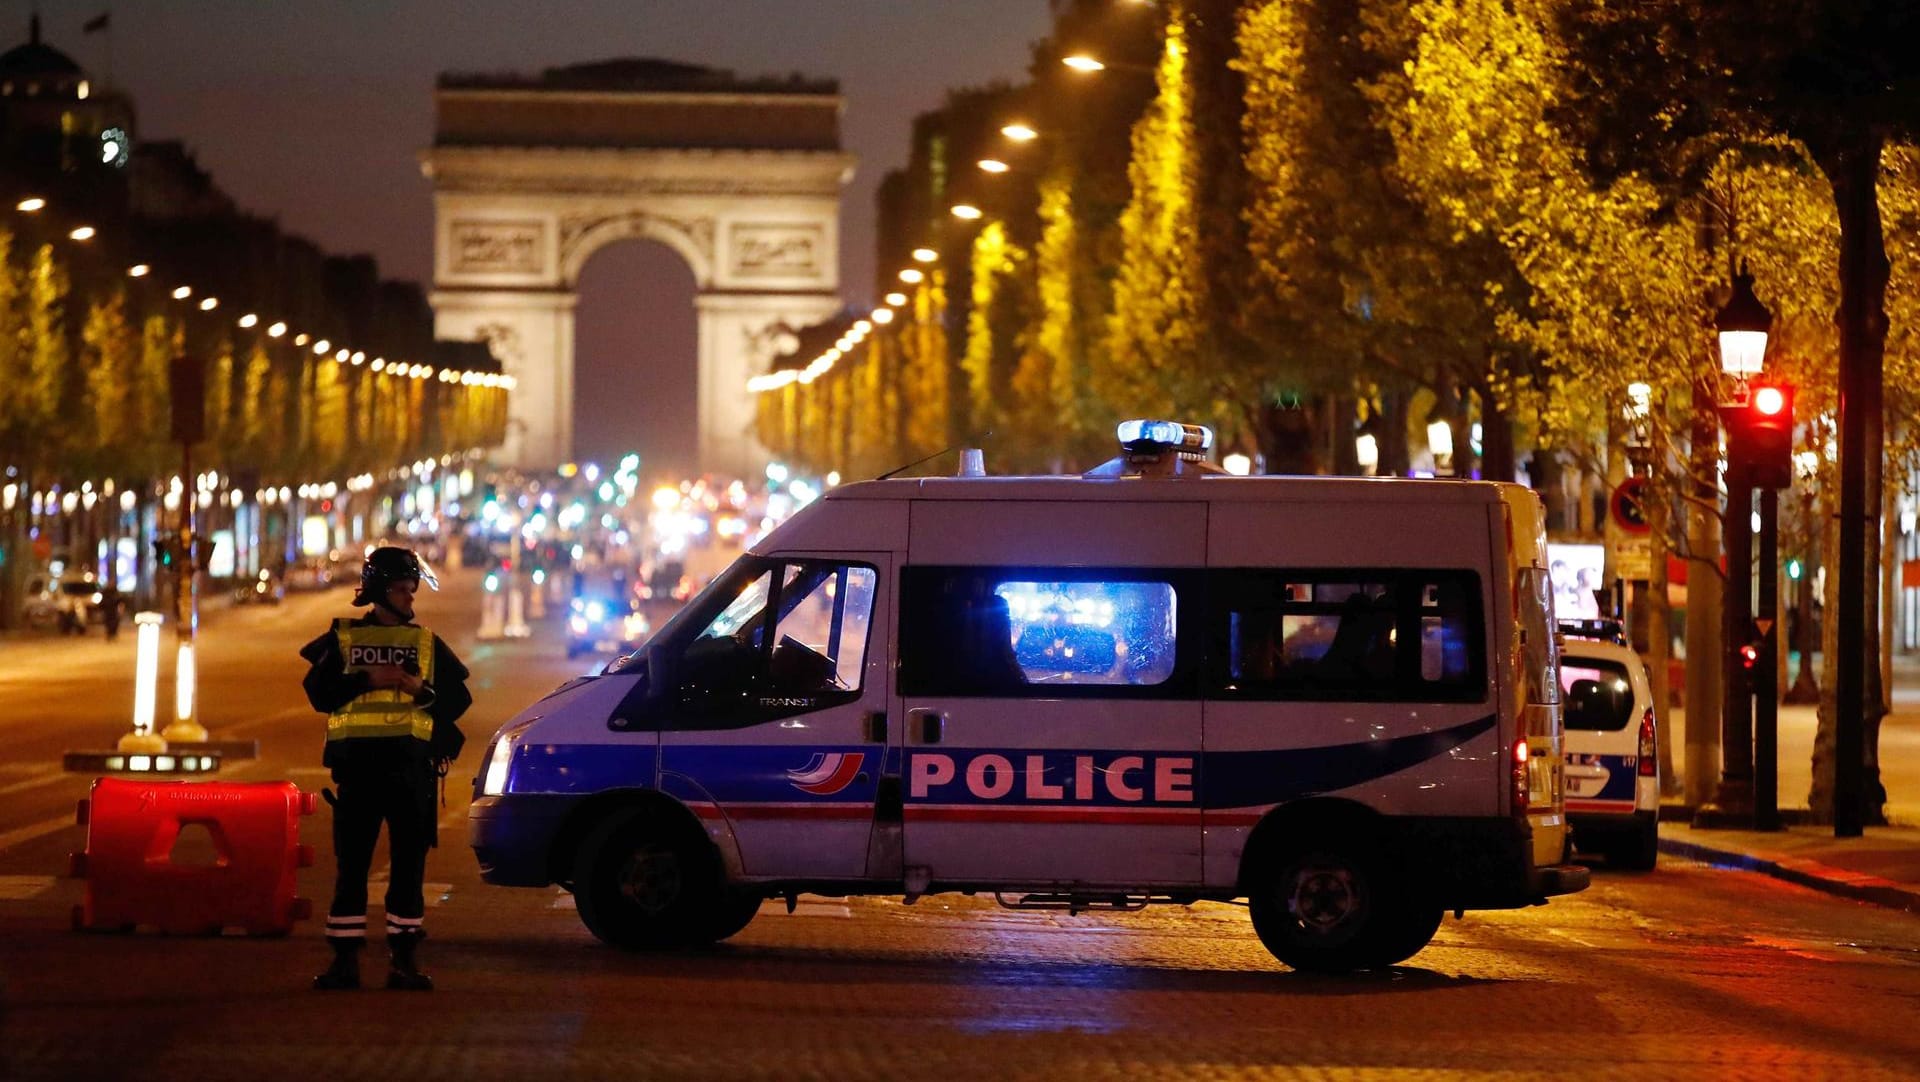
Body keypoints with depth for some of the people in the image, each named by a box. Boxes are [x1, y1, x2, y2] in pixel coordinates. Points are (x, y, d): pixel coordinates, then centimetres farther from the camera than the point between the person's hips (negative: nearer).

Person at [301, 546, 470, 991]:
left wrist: (421, 690, -10)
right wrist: (368, 679, -12)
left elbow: (458, 699, 8)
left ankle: (404, 958, 6)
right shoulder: (342, 639, 9)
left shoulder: (428, 644, 13)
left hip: (410, 765, 1)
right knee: (351, 865, 0)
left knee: (409, 864, 1)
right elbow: (318, 692, -1)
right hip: (357, 762, -1)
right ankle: (345, 959, 3)